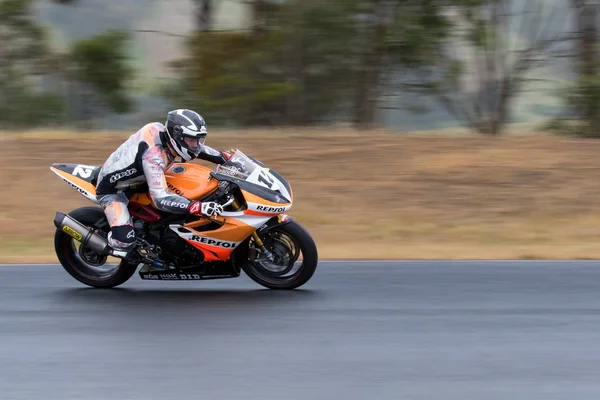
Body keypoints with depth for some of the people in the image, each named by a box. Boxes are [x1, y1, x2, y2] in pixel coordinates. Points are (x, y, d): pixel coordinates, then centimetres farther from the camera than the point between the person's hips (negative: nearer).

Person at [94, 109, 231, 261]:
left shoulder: (162, 130, -14)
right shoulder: (153, 154, -39)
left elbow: (196, 147, 6)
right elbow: (161, 198, -46)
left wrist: (226, 157, -3)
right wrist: (199, 207, -54)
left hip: (137, 181, 9)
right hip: (111, 189, -9)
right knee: (125, 239, -27)